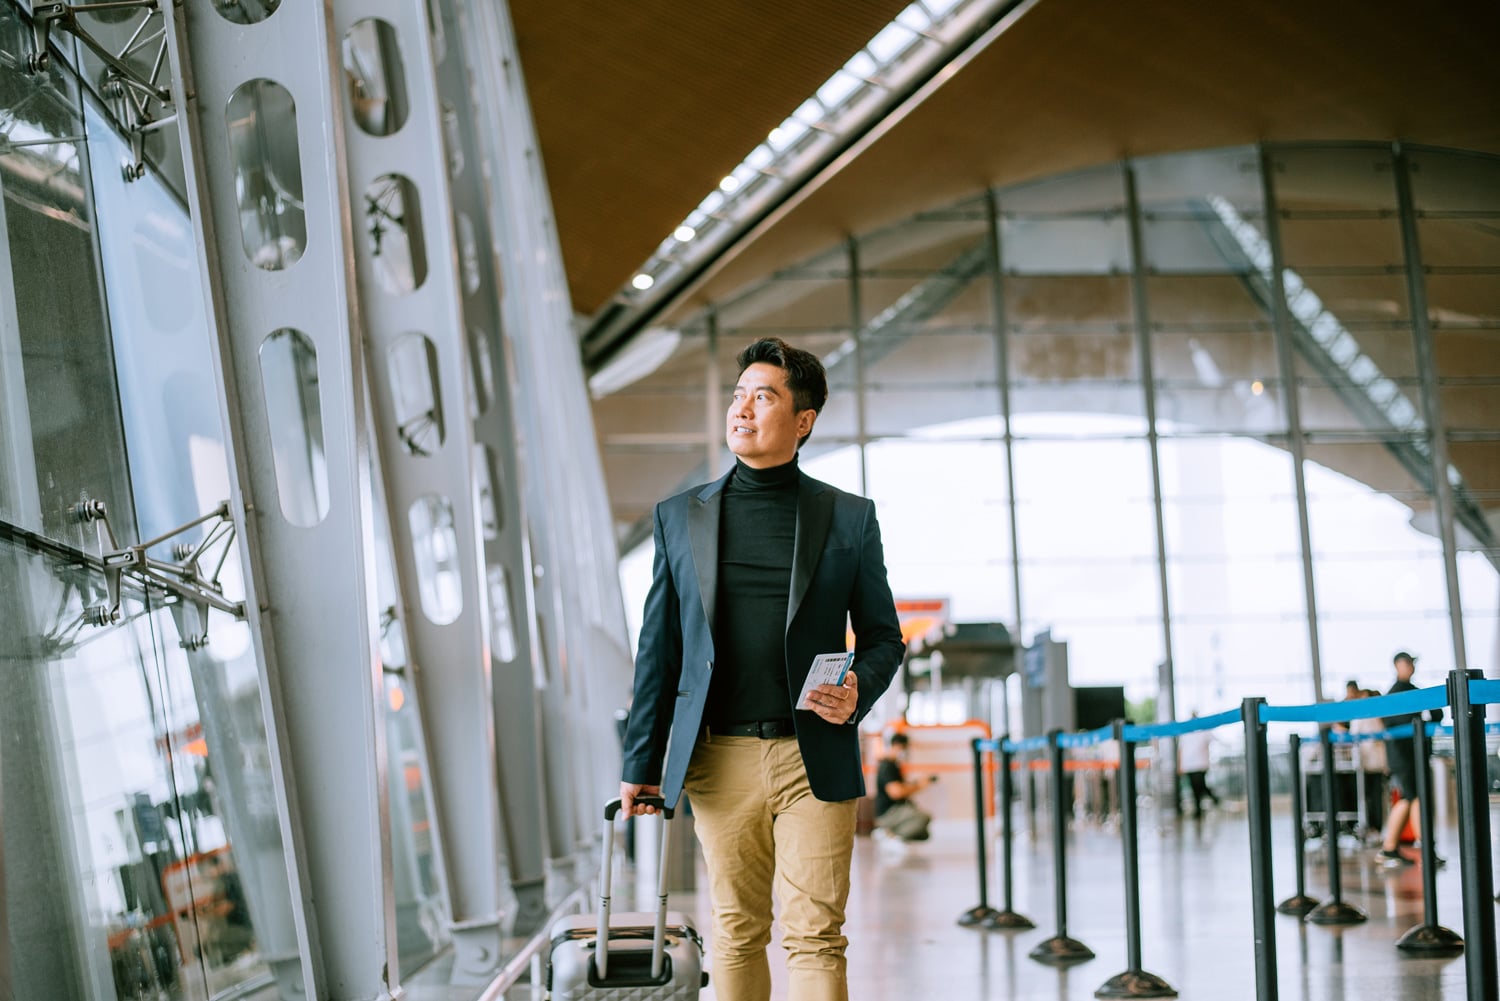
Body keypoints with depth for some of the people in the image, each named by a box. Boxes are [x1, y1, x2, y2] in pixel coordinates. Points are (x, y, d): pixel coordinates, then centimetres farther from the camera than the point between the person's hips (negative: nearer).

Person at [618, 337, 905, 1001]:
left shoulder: (850, 519, 5)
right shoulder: (679, 517, 9)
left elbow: (883, 636, 10)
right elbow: (659, 647, 10)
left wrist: (859, 692, -12)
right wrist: (640, 763, 8)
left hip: (815, 760, -1)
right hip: (720, 760, 2)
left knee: (815, 938, -4)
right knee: (737, 933, 8)